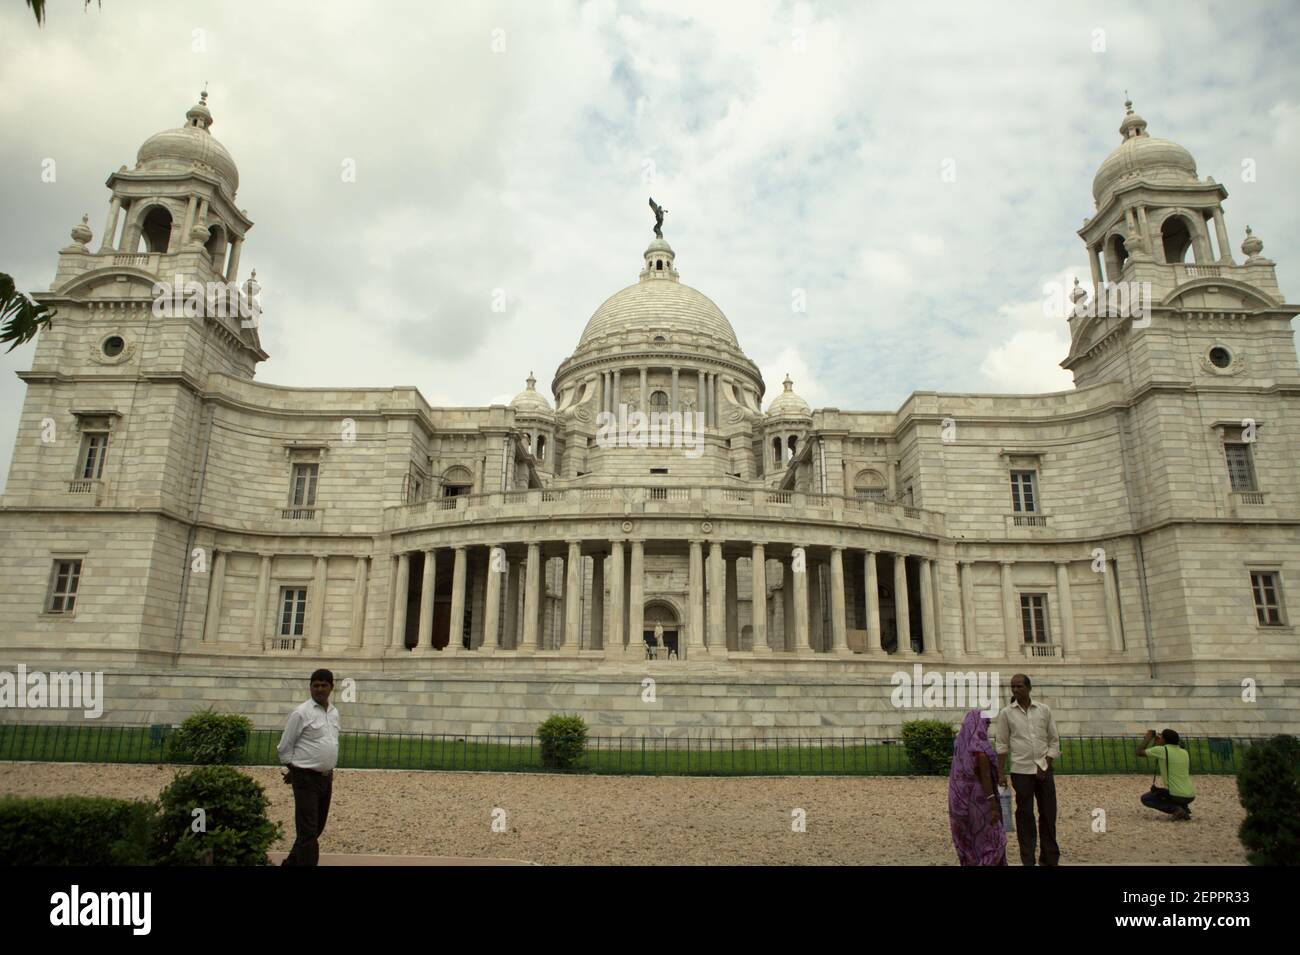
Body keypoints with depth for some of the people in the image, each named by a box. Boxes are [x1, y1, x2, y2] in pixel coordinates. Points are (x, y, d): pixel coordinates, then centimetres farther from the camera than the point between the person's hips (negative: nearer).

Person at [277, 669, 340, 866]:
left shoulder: (334, 713, 9)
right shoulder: (301, 713, -12)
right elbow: (285, 746, -7)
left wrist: (329, 771, 16)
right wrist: (294, 770, 2)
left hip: (326, 777, 7)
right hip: (306, 778, -7)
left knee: (317, 828, 17)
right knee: (308, 831, -7)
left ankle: (292, 862, 35)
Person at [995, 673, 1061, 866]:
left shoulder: (1044, 710, 2)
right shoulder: (1006, 713, 0)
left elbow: (1054, 740, 6)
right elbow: (1003, 745, 2)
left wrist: (1045, 766, -4)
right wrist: (1001, 773, -2)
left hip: (1044, 770, 1)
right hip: (1021, 771, -1)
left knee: (1049, 814, 5)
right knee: (1025, 816, 4)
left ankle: (1049, 859, 18)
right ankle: (1027, 860, 13)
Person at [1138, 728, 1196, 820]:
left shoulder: (1161, 750, -10)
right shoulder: (1184, 752, 8)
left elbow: (1139, 752, -2)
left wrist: (1148, 737, 11)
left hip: (1176, 795, -7)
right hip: (1190, 796, 7)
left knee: (1145, 798, 14)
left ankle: (1174, 809, -7)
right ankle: (1184, 807, 11)